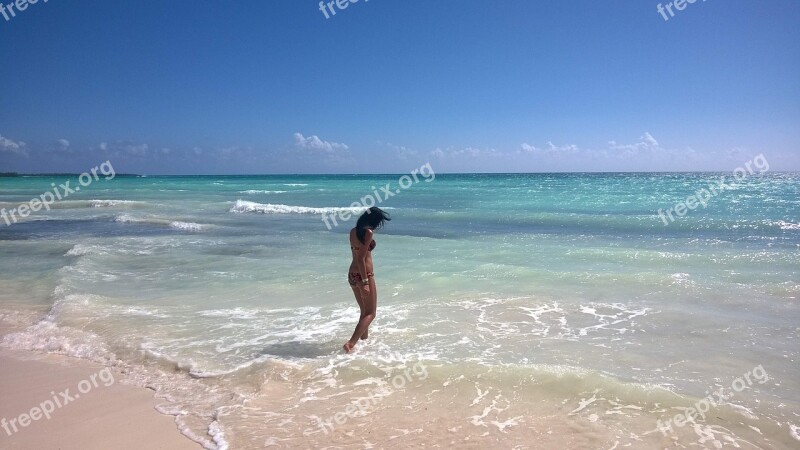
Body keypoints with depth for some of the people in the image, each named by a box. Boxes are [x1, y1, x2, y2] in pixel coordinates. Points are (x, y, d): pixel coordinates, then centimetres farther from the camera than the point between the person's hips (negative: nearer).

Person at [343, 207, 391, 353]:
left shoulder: (353, 231, 8)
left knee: (364, 311, 24)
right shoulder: (368, 232, -16)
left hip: (352, 274, 8)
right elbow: (361, 258, -20)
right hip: (364, 275, -8)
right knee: (370, 313, 2)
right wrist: (365, 282, -20)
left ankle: (364, 337, 36)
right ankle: (351, 343, -10)